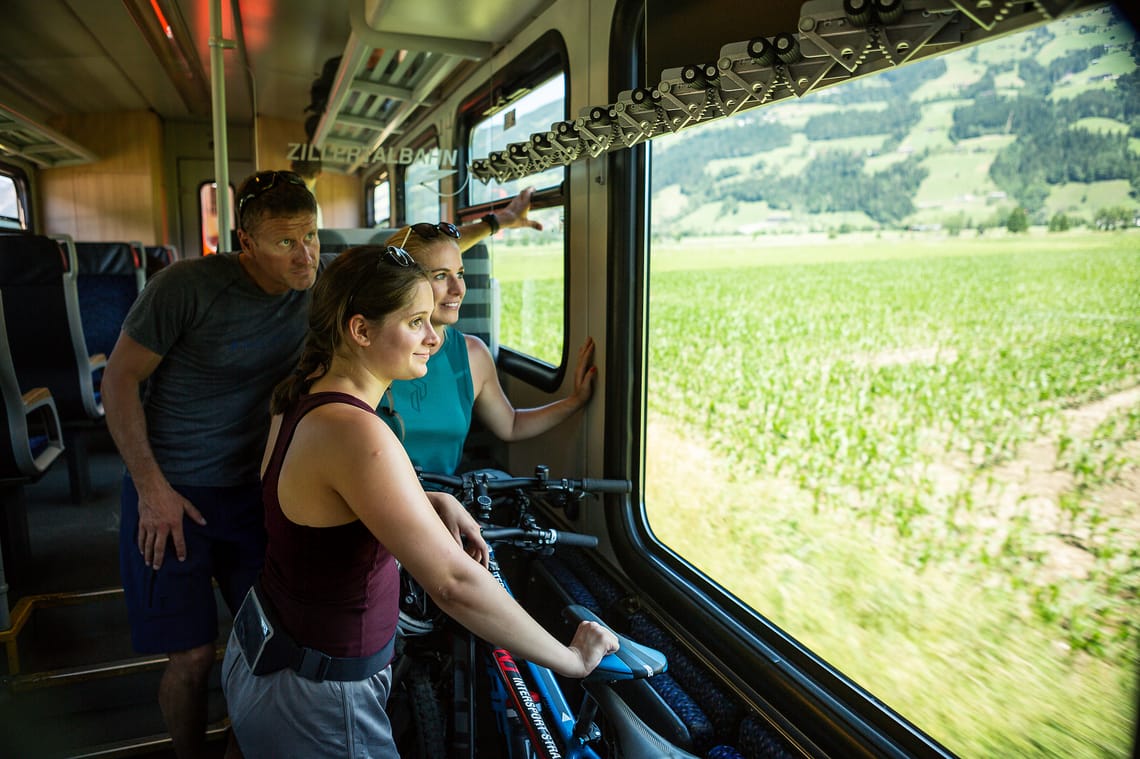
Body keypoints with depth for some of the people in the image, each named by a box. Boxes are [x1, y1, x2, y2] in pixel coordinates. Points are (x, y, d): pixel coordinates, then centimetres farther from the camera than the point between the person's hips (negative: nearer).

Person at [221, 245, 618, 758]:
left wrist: (434, 503, 2)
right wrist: (572, 660, -23)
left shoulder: (303, 397, -2)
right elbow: (455, 583, -34)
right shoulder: (354, 432, -32)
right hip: (314, 696, -8)